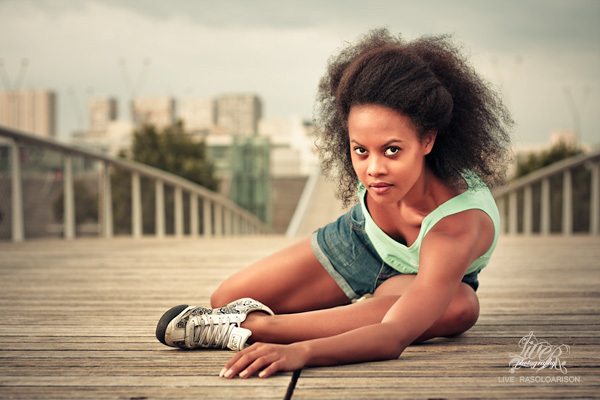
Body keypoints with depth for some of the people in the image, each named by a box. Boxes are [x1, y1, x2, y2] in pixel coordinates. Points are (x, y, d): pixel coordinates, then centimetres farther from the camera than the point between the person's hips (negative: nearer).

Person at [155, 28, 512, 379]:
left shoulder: (459, 224, -46)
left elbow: (393, 338, -59)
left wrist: (300, 352, -73)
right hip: (361, 240, 4)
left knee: (459, 307, -43)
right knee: (226, 299, -1)